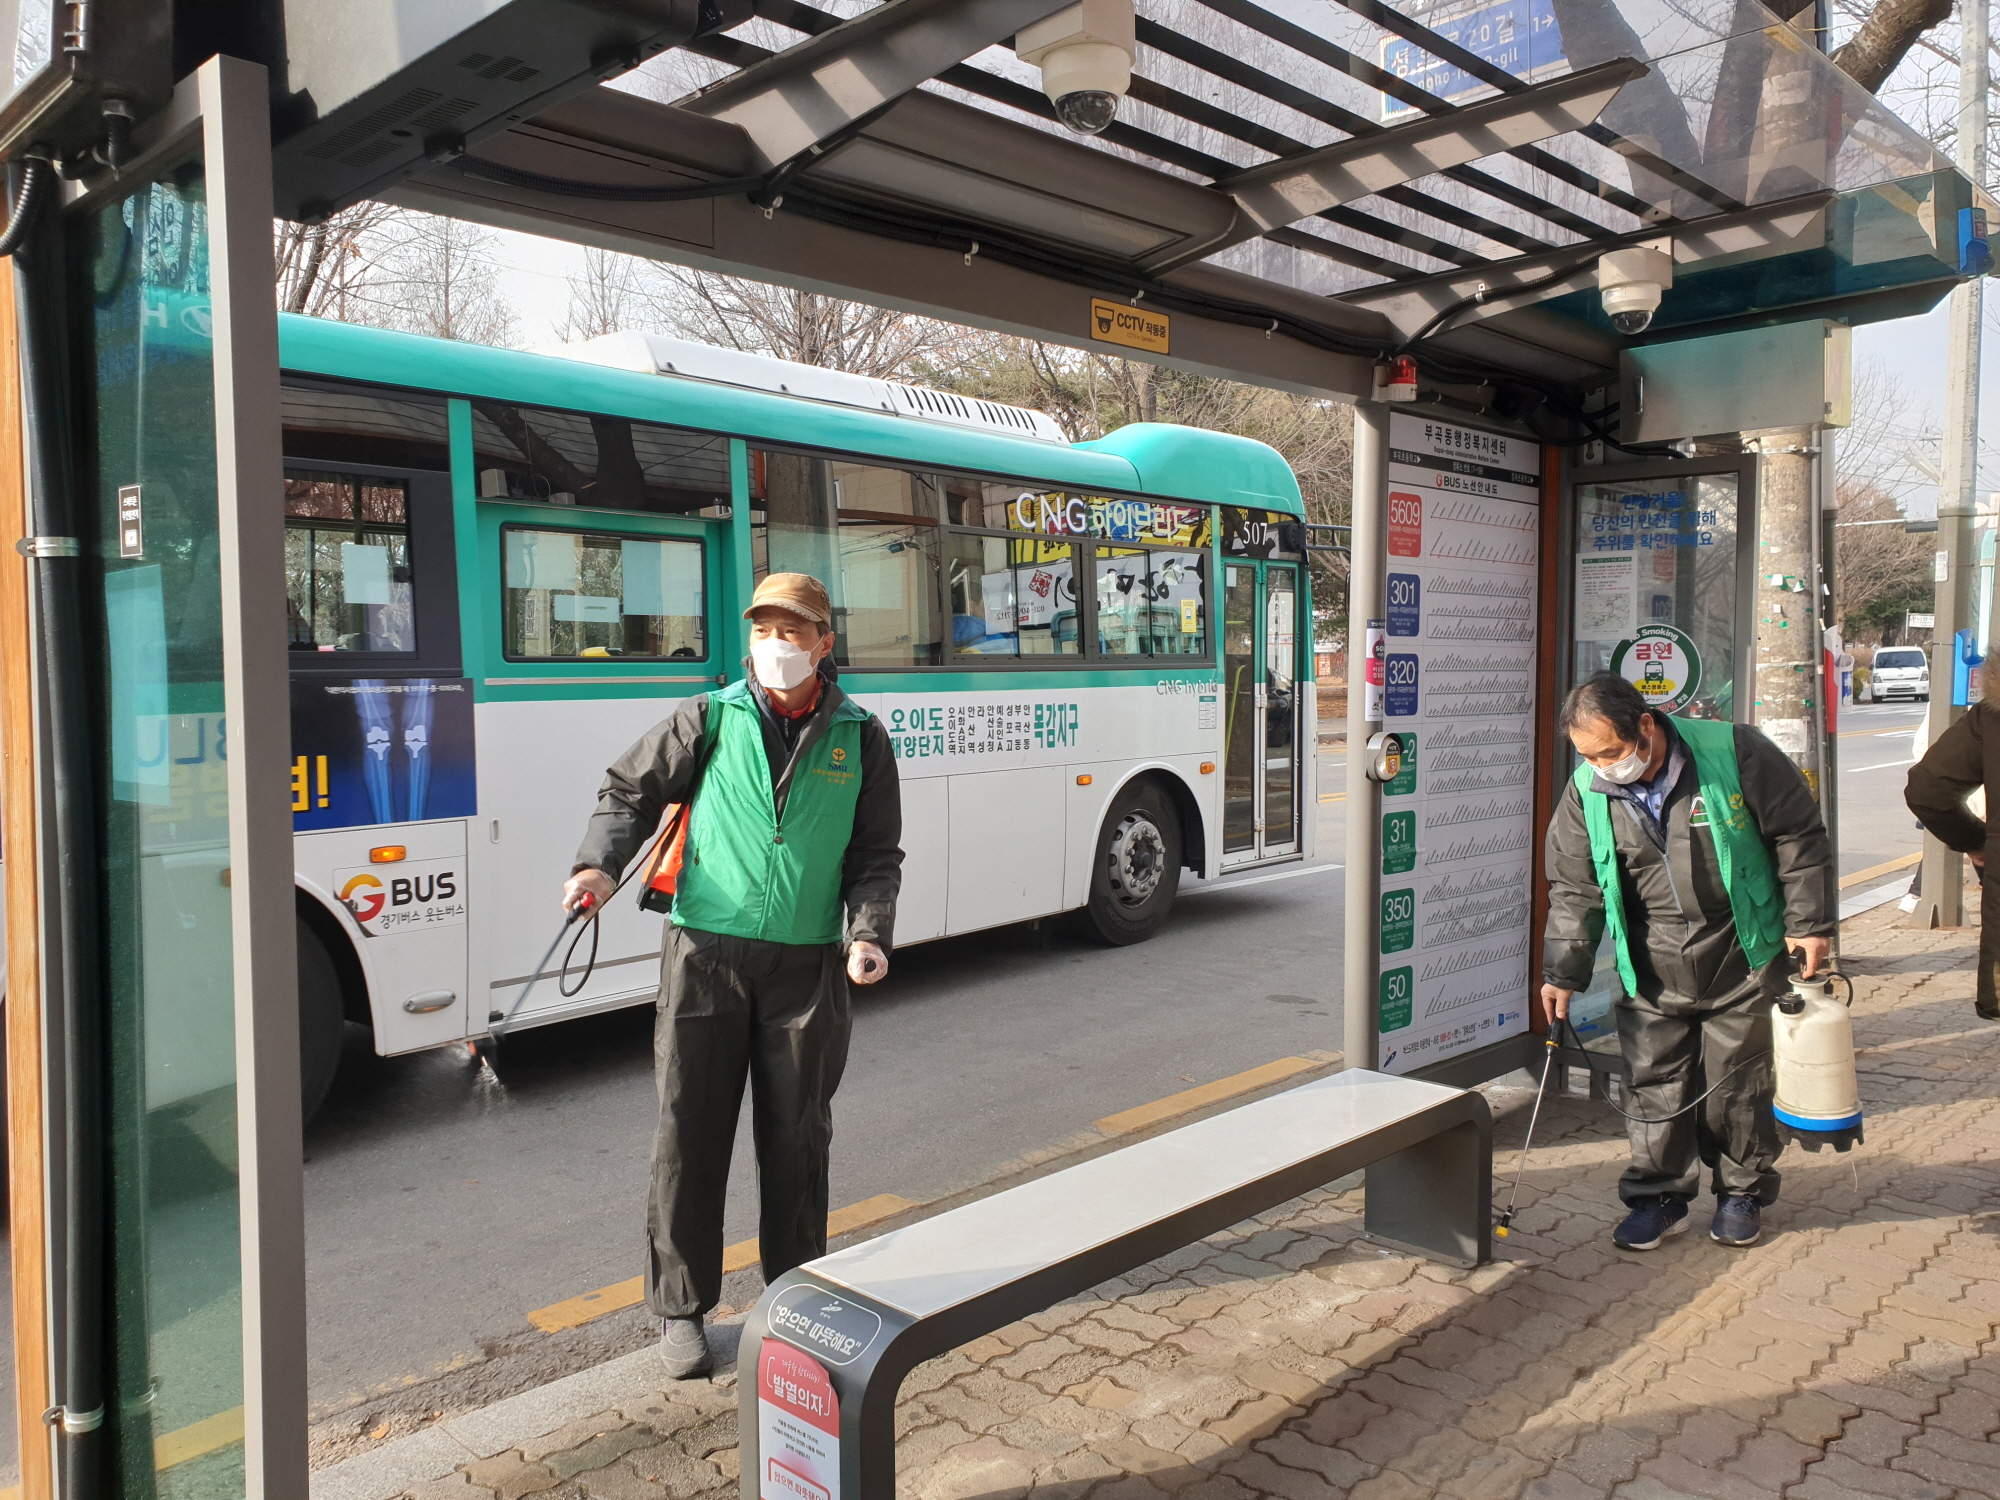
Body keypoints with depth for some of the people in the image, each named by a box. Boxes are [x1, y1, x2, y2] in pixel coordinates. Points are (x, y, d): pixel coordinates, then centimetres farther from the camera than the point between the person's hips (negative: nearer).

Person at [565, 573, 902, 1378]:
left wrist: (870, 933, -7)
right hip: (706, 954, 0)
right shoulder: (711, 720, 1)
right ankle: (680, 1307, 22)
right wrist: (600, 864, -8)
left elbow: (876, 853, 8)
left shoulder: (859, 738, 4)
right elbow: (630, 789, 10)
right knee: (689, 1134, 5)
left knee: (797, 1137, 10)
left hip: (806, 964, 1)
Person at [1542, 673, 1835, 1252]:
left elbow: (1800, 838, -4)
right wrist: (1563, 972, -1)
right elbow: (1574, 890, 2)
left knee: (1736, 1083, 8)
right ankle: (1660, 1196, 21)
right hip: (1653, 975, 2)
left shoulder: (1733, 754, -16)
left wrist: (1809, 923, -5)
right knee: (1654, 1085, 4)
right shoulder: (1586, 793, -7)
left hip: (1741, 964, -2)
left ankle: (1742, 1192, 28)